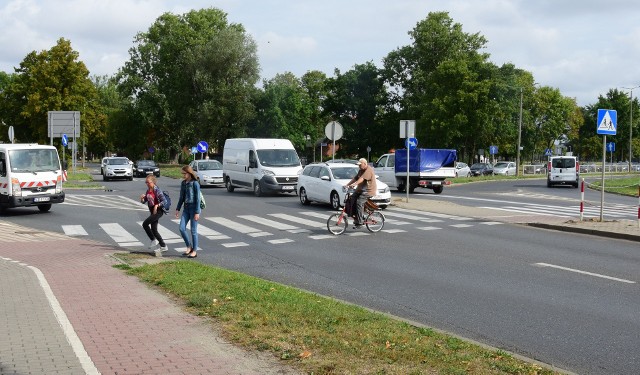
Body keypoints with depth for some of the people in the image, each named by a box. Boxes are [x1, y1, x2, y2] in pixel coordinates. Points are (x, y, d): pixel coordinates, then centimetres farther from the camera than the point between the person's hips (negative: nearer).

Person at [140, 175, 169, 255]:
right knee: (154, 230, 7)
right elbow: (144, 201, 15)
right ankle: (163, 246, 15)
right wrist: (142, 198, -6)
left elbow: (164, 201, -19)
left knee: (145, 224, -15)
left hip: (158, 211, -8)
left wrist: (157, 205, -30)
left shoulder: (157, 190, -15)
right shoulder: (148, 191, 9)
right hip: (152, 212, 8)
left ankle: (153, 240, 1)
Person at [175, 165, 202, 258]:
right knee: (182, 228, -1)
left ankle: (194, 251, 9)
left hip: (194, 208, -6)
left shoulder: (195, 183, -12)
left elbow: (197, 199, -13)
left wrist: (197, 212, -16)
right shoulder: (183, 183, 8)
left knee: (193, 230, -1)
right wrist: (177, 209, 14)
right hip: (186, 208, 6)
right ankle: (189, 247, 16)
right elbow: (181, 197, 16)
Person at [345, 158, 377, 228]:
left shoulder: (369, 170, -15)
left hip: (369, 191, -10)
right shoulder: (361, 170, 17)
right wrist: (347, 184, 1)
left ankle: (359, 222, -21)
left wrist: (354, 184, -41)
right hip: (361, 190, 10)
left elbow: (362, 179, -29)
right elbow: (355, 178, 14)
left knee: (359, 202, -25)